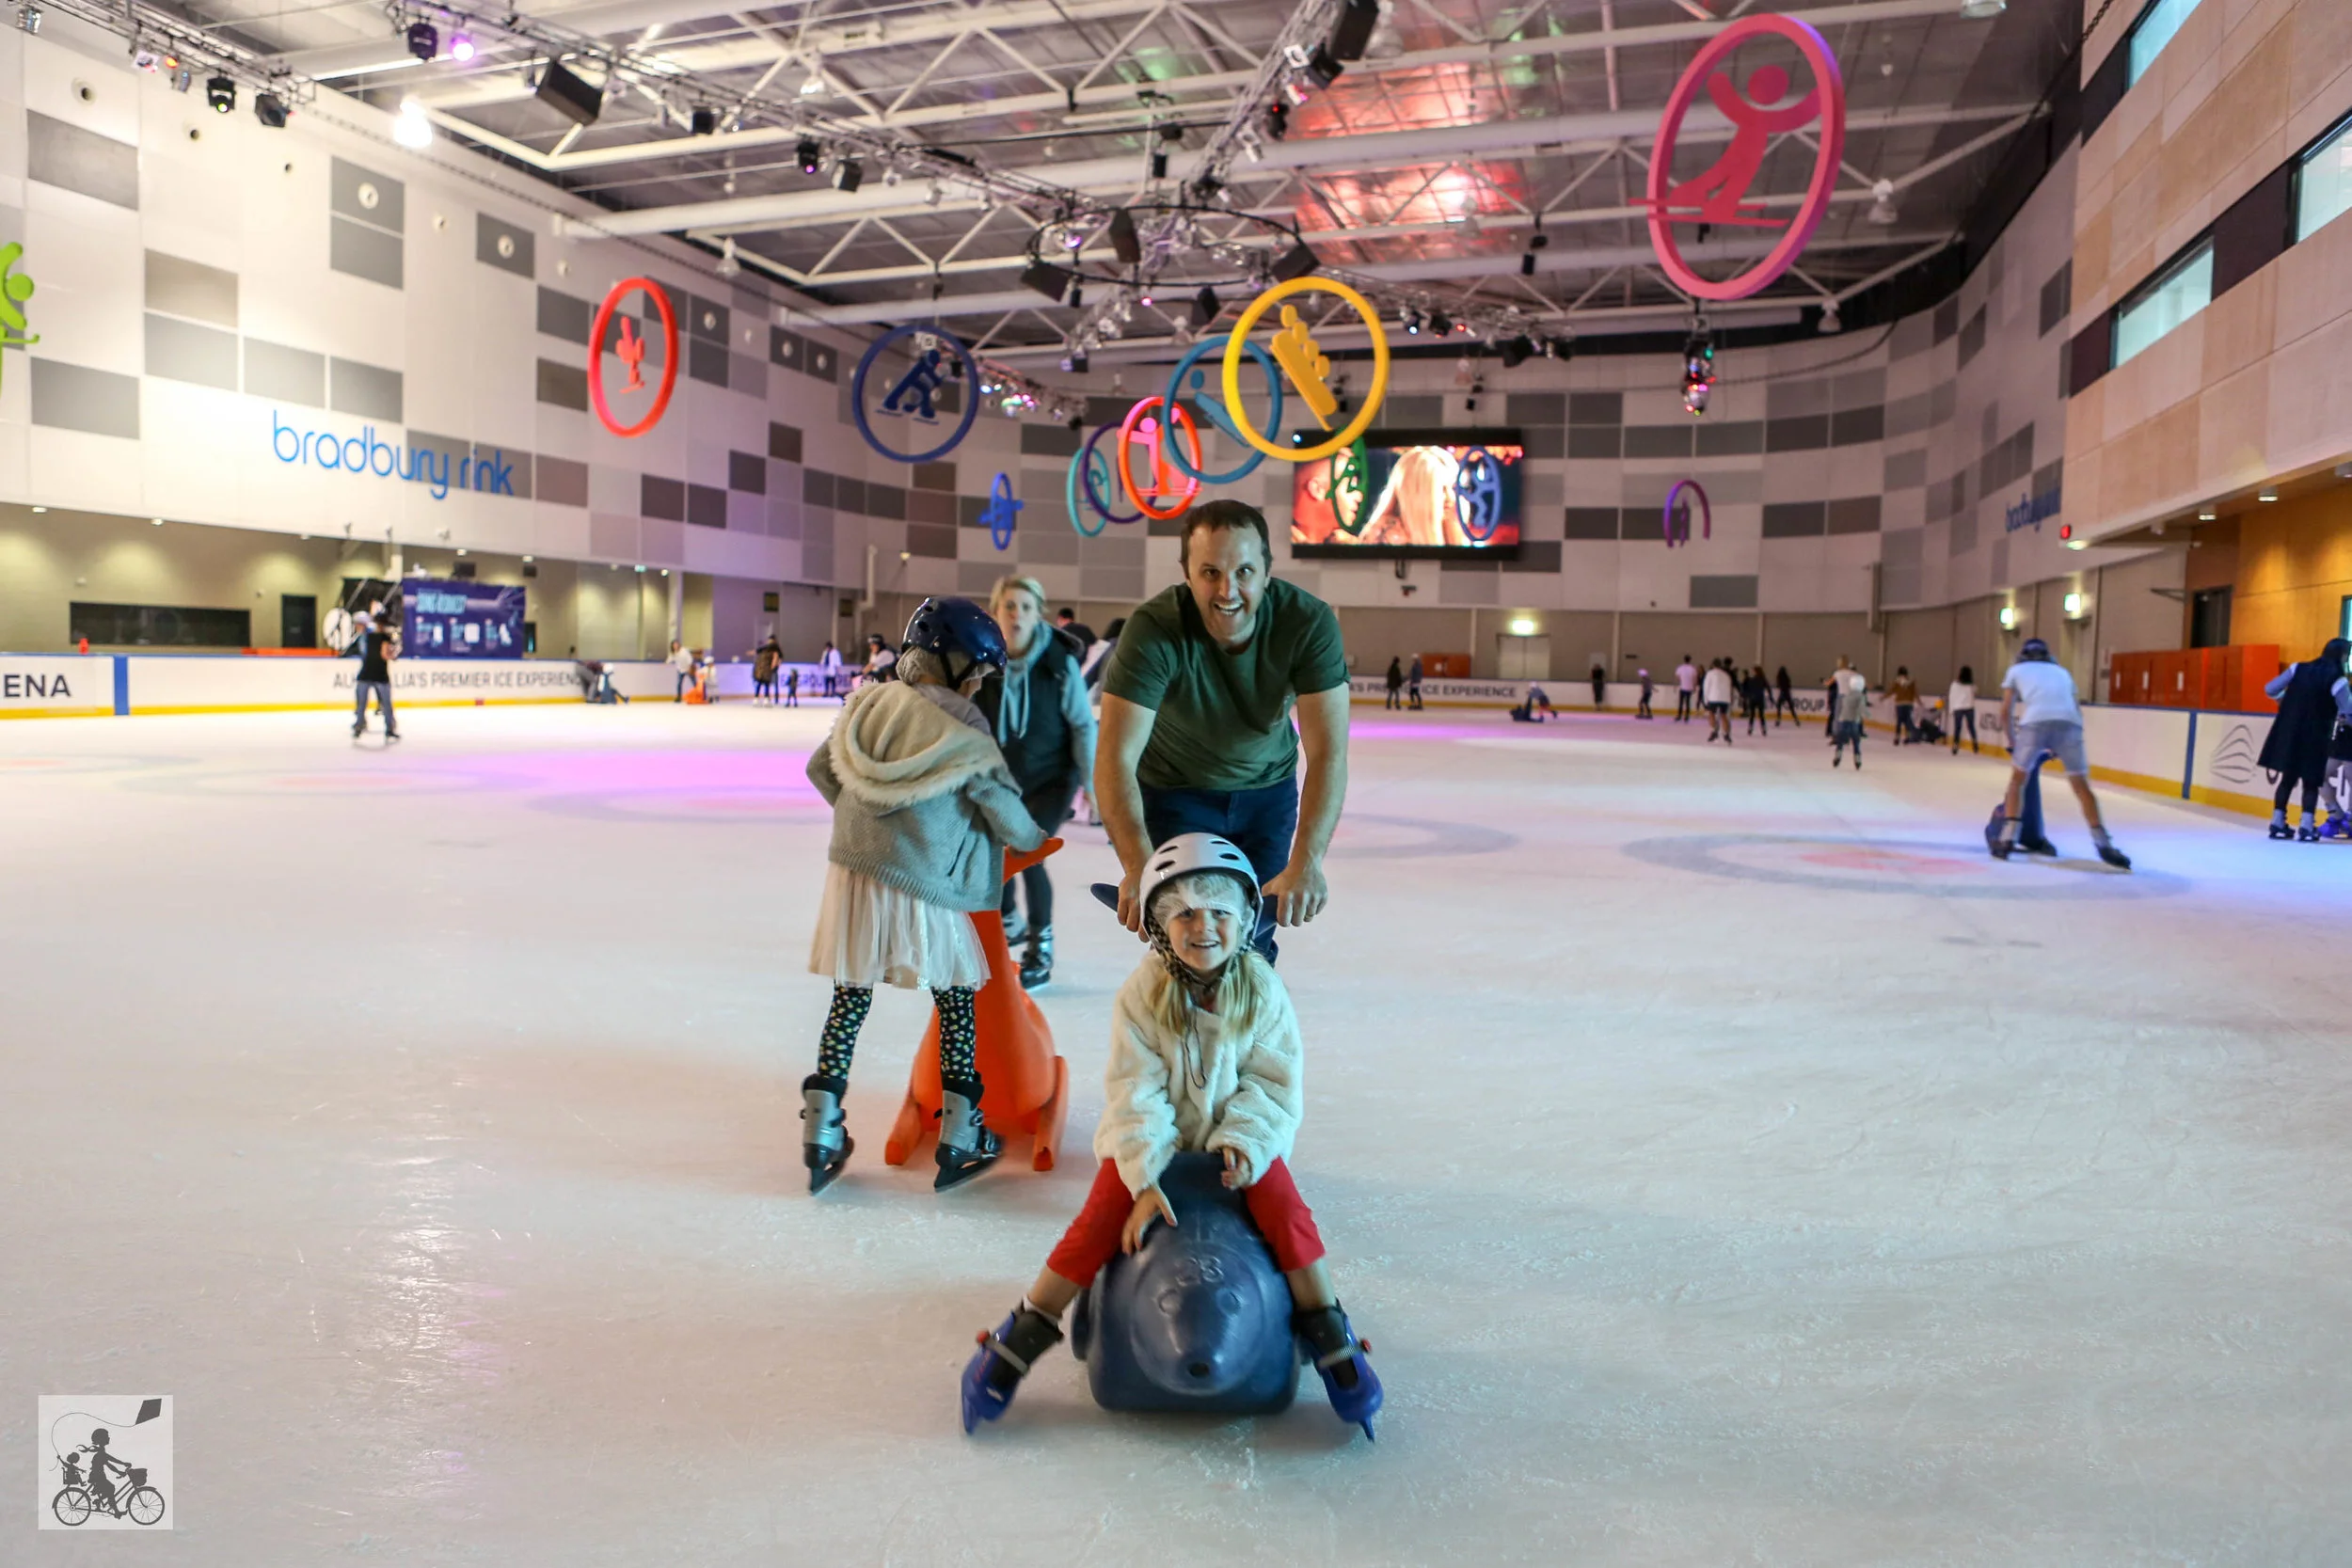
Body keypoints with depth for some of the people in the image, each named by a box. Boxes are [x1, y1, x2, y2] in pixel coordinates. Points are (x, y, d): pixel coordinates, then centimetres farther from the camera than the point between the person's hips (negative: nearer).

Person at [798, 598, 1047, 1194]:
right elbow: (1006, 814, -8)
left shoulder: (871, 703, 3)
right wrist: (1033, 838, 13)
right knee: (957, 997, 11)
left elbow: (821, 769, 14)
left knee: (850, 997, 15)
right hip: (920, 889, -5)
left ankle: (821, 1131, 17)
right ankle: (959, 1138, 14)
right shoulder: (963, 735, -14)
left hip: (852, 873, 5)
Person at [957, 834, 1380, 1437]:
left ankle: (1330, 1338, -4)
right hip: (1153, 1138, -1)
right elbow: (1135, 1094, -16)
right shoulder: (1143, 993, -16)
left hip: (1237, 1137, 1)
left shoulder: (1262, 990, -12)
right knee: (1100, 1221, -16)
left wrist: (1244, 1142, -22)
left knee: (1285, 1208, -20)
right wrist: (1146, 1179, -24)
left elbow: (1273, 1083, -7)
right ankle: (1017, 1341, -4)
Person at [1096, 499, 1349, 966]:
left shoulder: (1309, 622, -28)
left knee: (1253, 944, 9)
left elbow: (1328, 753, -33)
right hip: (1173, 791, -2)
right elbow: (1116, 757, -40)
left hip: (1268, 790, 2)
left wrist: (1305, 861, -47)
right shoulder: (1155, 630, -32)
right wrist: (1138, 868, -55)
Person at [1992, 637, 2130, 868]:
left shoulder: (2016, 670, 29)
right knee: (2081, 786, 12)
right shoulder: (2061, 671, 35)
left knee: (2017, 779, 17)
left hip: (2034, 722, -2)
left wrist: (2013, 744, 33)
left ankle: (2007, 840, 9)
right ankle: (2103, 845, 5)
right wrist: (2057, 747, 36)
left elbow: (2006, 713, 23)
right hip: (2070, 723, 2)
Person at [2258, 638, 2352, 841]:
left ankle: (2277, 823, 15)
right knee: (2311, 782, 8)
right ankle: (2307, 827, -1)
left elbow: (2270, 690, 5)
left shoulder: (2299, 668, 2)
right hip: (2315, 738, -4)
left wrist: (2287, 702, 23)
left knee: (2288, 778, 15)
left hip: (2289, 733, 4)